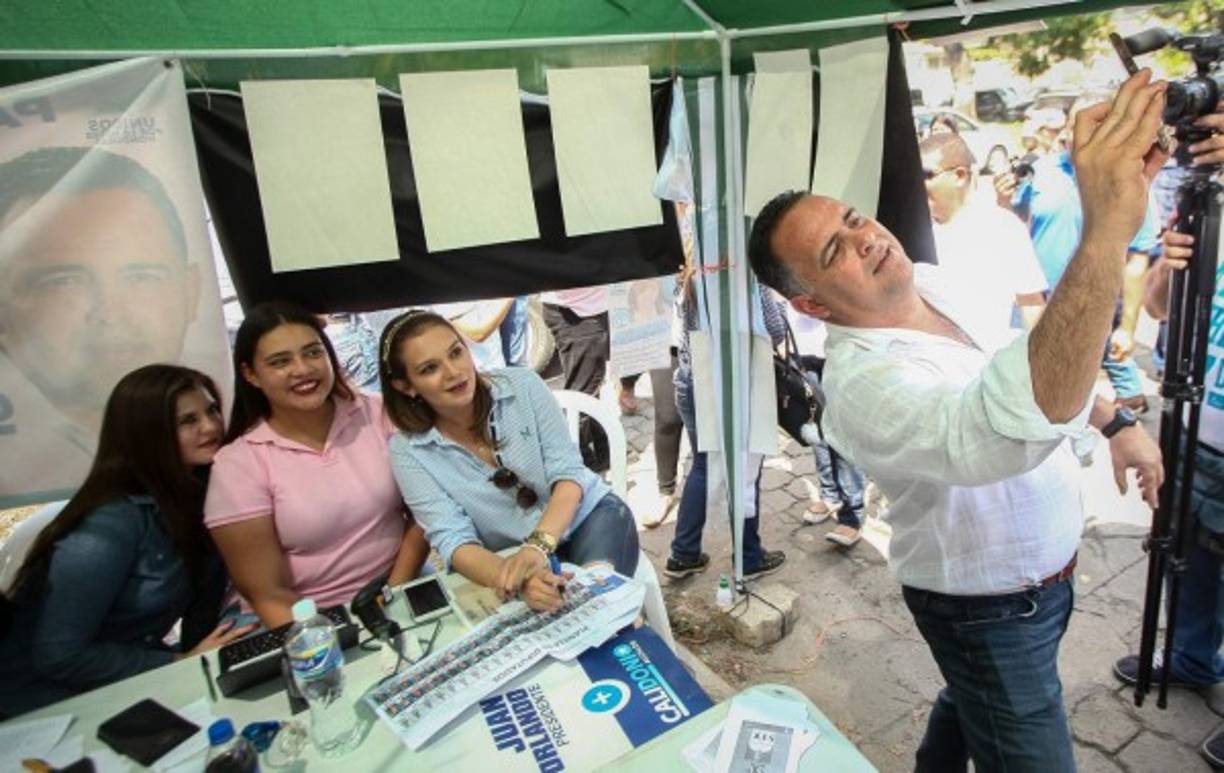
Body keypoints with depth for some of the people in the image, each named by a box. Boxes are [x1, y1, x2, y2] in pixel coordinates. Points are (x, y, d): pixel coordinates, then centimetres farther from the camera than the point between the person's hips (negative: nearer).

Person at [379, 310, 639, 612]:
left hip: (588, 514, 0)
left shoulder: (522, 384, -11)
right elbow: (453, 541, -17)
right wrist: (516, 580, -38)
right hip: (508, 558, 0)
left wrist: (539, 545, -32)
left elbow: (567, 473, -14)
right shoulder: (408, 450, -11)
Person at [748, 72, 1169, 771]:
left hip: (1043, 573, 9)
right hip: (993, 612, -8)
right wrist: (1108, 225, -60)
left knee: (973, 701, 32)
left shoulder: (930, 282, -7)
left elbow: (1038, 361, 12)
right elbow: (1014, 423, -56)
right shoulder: (865, 383, -37)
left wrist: (1114, 421, 6)